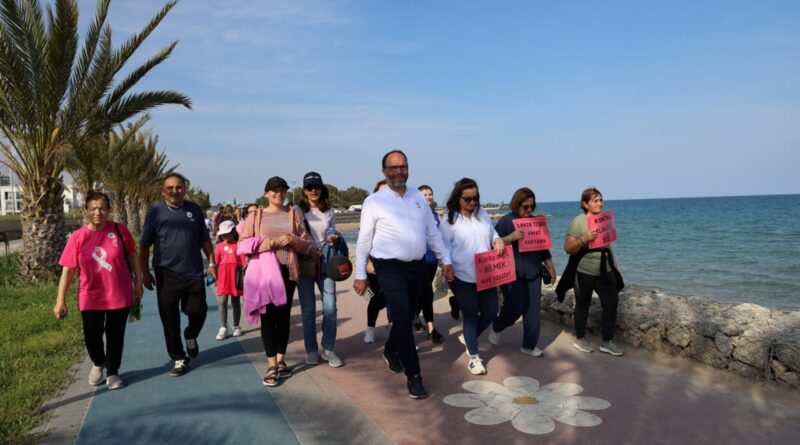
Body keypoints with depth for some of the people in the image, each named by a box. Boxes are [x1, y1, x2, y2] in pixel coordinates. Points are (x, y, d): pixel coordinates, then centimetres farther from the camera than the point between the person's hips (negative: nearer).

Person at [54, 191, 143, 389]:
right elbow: (68, 271, -4)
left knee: (115, 336, 9)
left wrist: (138, 281, 3)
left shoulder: (120, 230, -8)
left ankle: (112, 372, 29)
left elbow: (132, 257, 3)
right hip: (90, 298, 1)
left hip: (119, 295, 0)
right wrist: (60, 300, -5)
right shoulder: (77, 237, -7)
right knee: (91, 337, 6)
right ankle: (98, 364, 38)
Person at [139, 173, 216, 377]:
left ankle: (191, 336, 38)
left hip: (194, 273, 1)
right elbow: (144, 246, 3)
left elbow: (205, 239, 10)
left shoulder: (194, 209, 4)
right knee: (170, 320, 4)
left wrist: (211, 262, 5)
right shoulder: (155, 212, -1)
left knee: (198, 312, 5)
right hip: (167, 275, -1)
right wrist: (145, 273, 0)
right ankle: (180, 359, 20)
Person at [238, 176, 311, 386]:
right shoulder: (255, 215, 6)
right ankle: (272, 365, 4)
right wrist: (270, 242, -14)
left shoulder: (293, 214, 9)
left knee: (284, 315, 9)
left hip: (288, 271, 1)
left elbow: (306, 244, 10)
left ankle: (281, 360, 22)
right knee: (267, 316, -2)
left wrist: (293, 240, -12)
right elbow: (243, 244, -2)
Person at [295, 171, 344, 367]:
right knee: (308, 310, 3)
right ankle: (311, 350, 16)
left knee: (330, 308, -3)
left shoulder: (329, 211, 10)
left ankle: (328, 349, 10)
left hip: (325, 261, 2)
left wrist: (334, 238, -6)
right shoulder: (298, 210, 0)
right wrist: (309, 249, -16)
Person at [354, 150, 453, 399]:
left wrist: (445, 260, 10)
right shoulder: (374, 202, -5)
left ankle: (391, 351, 44)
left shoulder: (418, 197, 8)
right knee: (402, 319, -8)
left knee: (407, 317, 16)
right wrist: (360, 275, -3)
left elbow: (432, 232, 13)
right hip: (390, 268, -5)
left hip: (417, 267, 5)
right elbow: (364, 241, -3)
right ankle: (413, 376, 3)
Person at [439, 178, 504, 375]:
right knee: (470, 315, 5)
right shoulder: (449, 221, -8)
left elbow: (492, 234, 16)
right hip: (463, 278, -5)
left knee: (490, 312, 11)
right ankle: (474, 357, 21)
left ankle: (467, 337, 38)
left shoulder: (483, 214, 6)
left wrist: (498, 240, -7)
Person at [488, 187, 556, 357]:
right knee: (515, 307, -4)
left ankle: (529, 345, 17)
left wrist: (550, 266, 13)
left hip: (532, 272, 6)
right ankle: (496, 327, 26)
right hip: (512, 273, -5)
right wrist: (511, 237, -27)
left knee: (533, 310, 5)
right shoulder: (506, 220, -7)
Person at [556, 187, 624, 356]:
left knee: (611, 303, 1)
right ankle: (579, 339, 25)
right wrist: (584, 239, -32)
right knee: (583, 306, 8)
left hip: (605, 271, 5)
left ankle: (607, 342, 12)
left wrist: (614, 262, 17)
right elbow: (568, 248, -18)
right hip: (584, 272, -5)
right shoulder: (578, 222, -14)